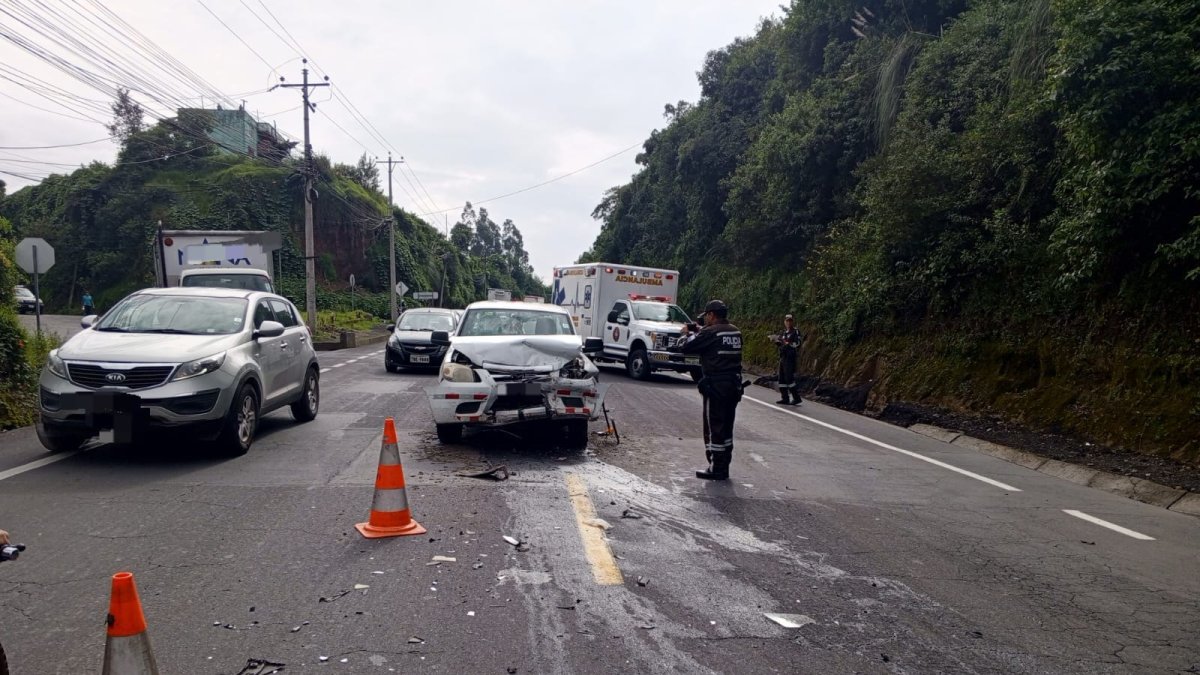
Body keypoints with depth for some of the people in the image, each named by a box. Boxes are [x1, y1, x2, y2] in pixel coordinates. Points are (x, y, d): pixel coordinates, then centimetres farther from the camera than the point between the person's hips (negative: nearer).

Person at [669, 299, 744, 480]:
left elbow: (685, 347, -9)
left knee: (714, 427, 0)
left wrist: (687, 334, 11)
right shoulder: (735, 331, 9)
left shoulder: (710, 332, -14)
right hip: (734, 384, 8)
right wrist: (698, 332, 16)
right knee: (726, 427, 15)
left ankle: (716, 469, 3)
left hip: (716, 385, -8)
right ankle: (724, 467, 22)